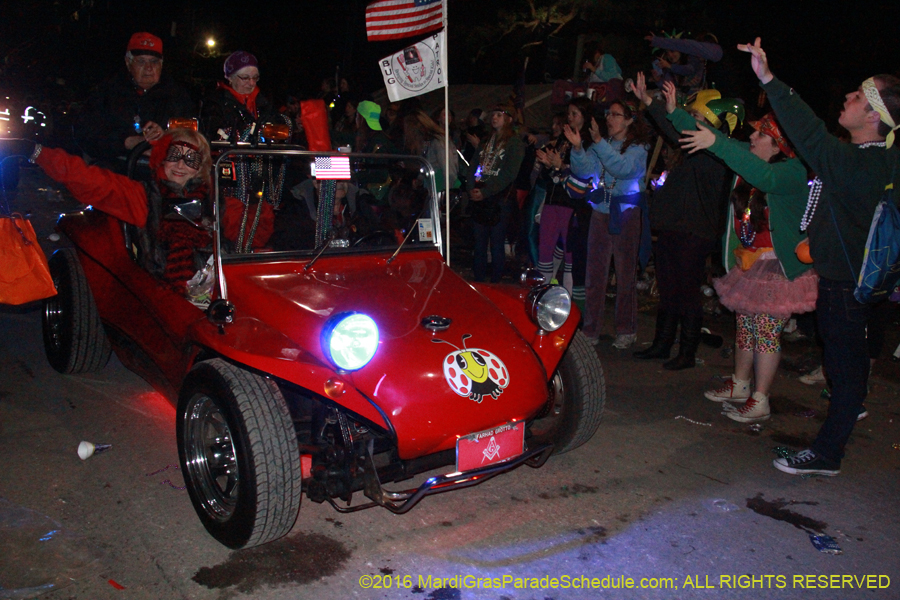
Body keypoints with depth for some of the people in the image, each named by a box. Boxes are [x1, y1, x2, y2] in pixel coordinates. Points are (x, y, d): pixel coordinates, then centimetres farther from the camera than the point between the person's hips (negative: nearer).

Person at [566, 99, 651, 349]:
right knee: (594, 274, 3)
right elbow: (584, 170, -1)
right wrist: (577, 148, -17)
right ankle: (591, 330, 10)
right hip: (600, 213, 4)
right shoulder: (601, 145, 13)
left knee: (625, 276, 1)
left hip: (626, 214, -4)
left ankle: (626, 330, 11)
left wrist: (598, 142, -24)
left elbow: (624, 168, -21)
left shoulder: (638, 147, -1)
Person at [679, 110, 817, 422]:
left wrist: (717, 143, -46)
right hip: (748, 261, 8)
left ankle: (760, 401, 4)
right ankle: (739, 384, 33)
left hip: (779, 266, -8)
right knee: (745, 325, 18)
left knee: (767, 331, -4)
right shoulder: (747, 158, 4)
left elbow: (762, 175, -40)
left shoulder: (793, 172, -18)